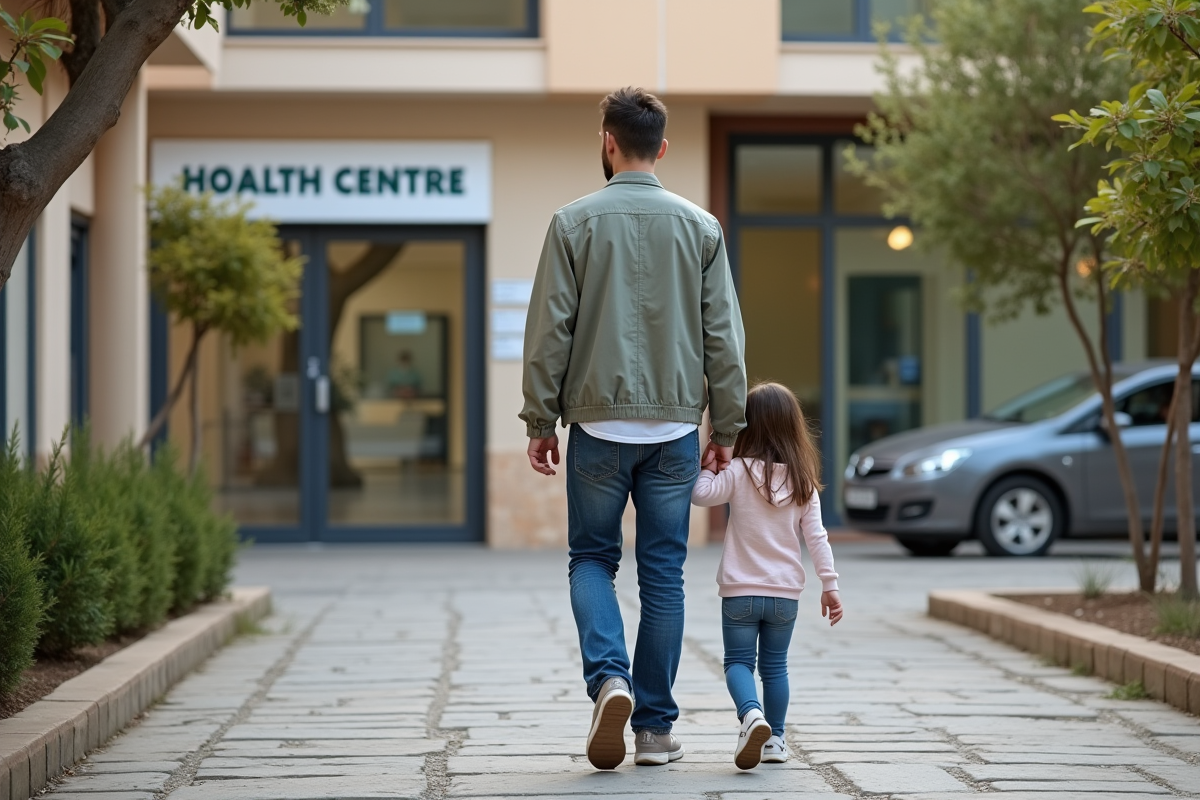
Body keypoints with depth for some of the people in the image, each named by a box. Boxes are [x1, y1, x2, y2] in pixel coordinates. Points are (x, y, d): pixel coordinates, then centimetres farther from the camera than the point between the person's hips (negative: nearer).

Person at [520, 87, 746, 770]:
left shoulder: (575, 222, -3)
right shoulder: (700, 227, 3)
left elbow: (550, 330, -3)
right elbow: (724, 337, 3)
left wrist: (540, 420, 4)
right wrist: (727, 428, 9)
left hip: (599, 423, -1)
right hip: (675, 426, 2)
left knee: (592, 559, 12)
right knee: (664, 574, 7)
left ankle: (610, 677, -12)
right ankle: (656, 726, 10)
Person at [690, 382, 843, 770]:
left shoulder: (740, 472, -12)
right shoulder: (804, 480, -2)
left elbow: (700, 494, -11)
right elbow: (816, 537, -1)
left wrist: (708, 463, 4)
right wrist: (829, 584, 4)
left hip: (740, 591, -3)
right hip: (785, 592, 3)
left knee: (738, 661, 4)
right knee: (775, 666, 16)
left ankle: (751, 714, -22)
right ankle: (774, 738, 18)